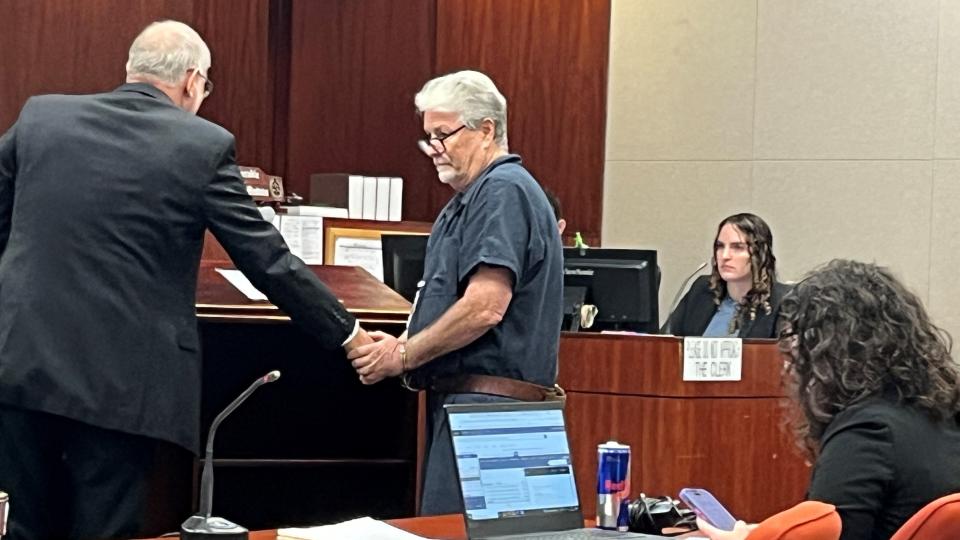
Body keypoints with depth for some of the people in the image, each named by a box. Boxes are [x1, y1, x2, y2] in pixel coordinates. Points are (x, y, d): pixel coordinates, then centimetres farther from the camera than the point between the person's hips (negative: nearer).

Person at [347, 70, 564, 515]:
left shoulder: (504, 191, -12)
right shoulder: (468, 199, 22)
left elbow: (485, 307, -21)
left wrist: (404, 355, -12)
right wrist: (402, 348, 8)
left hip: (487, 404, -10)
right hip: (459, 396, 10)